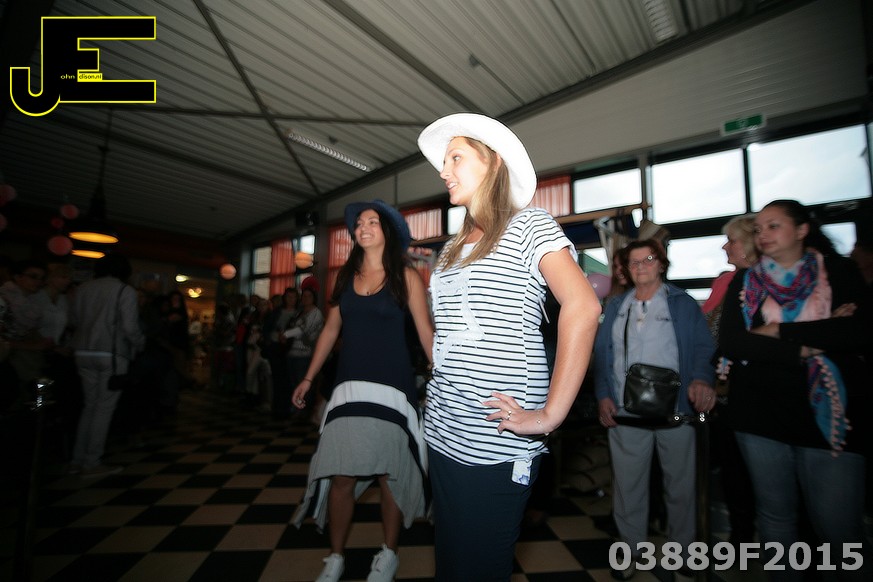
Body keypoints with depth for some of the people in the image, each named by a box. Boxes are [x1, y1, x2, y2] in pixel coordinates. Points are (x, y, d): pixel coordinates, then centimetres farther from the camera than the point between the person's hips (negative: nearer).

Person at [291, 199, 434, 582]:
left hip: (392, 388, -3)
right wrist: (308, 379, 14)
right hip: (349, 386, 3)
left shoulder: (406, 276, -1)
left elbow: (426, 332, -4)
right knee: (341, 476, 6)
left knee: (389, 475, 8)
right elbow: (331, 329, 14)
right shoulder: (346, 275, 10)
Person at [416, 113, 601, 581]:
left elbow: (582, 306, -20)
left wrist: (550, 415, -22)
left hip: (495, 446, -7)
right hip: (442, 435, 7)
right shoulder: (453, 247, 15)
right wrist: (441, 384, 9)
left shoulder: (528, 225, -6)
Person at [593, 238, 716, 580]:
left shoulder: (683, 304, 4)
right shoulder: (614, 308, 10)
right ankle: (631, 548, 28)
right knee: (627, 484, 9)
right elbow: (601, 354, 7)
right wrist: (603, 395, -3)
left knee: (680, 484, 15)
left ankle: (681, 550, 36)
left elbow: (703, 347, -4)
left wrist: (702, 379, -24)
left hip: (675, 411, -1)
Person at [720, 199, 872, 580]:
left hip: (828, 416, -1)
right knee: (775, 517, 14)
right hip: (759, 415, 1)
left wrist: (779, 332, -12)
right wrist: (805, 348, -14)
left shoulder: (840, 272, 4)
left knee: (839, 527, 2)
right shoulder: (744, 283, 5)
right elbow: (730, 343, -8)